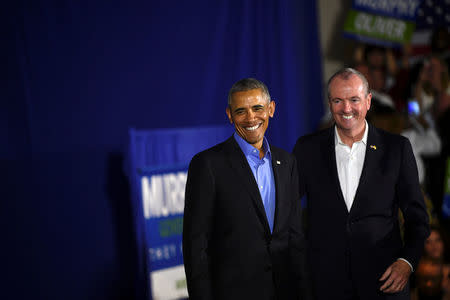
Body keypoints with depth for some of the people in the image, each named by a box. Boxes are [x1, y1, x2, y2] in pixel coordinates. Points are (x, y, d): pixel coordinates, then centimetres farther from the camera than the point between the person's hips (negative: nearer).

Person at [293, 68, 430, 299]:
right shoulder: (308, 148, 4)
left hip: (384, 279, 0)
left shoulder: (397, 148, 1)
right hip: (325, 280, 1)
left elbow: (417, 216, 3)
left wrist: (407, 262, -10)